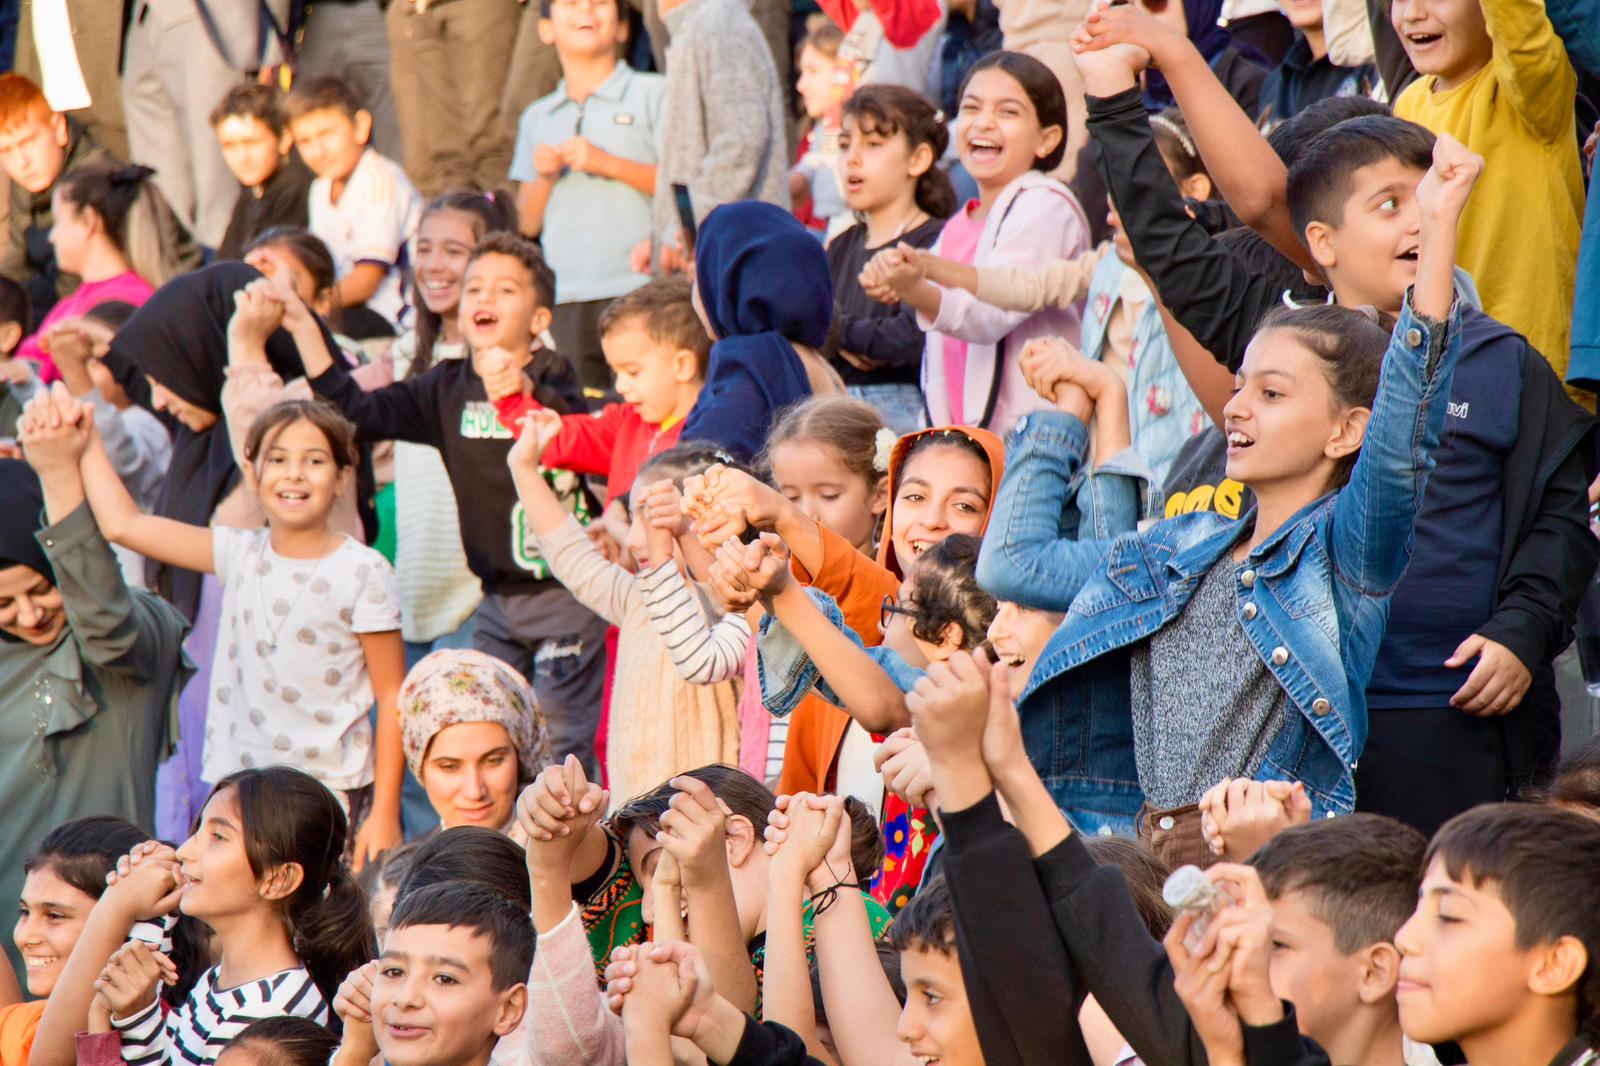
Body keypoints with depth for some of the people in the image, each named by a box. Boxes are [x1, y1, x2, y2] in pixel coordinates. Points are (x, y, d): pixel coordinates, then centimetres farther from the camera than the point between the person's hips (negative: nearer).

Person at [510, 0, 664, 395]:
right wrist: (544, 177, -1)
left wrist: (607, 163, -11)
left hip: (638, 289, -4)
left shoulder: (652, 94, 5)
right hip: (564, 296, 4)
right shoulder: (537, 118, 19)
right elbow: (528, 224, 18)